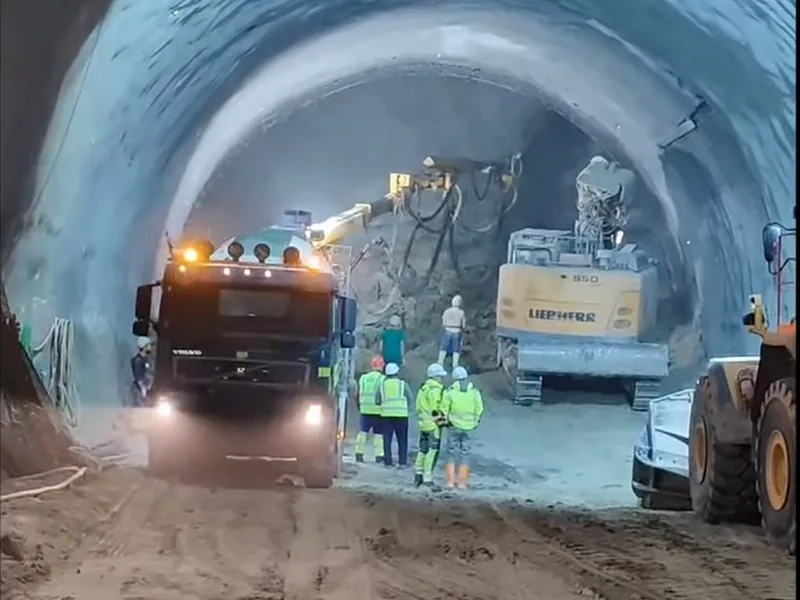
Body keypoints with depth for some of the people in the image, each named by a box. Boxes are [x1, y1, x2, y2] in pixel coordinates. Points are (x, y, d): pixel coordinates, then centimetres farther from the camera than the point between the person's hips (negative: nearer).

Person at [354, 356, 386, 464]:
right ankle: (379, 456, 0)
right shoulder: (382, 379, -3)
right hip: (378, 411, -3)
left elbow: (357, 395, 11)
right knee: (379, 434, 2)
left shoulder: (363, 378, 9)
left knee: (362, 432, 9)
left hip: (365, 411, 3)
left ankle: (359, 455, 8)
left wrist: (359, 408, 23)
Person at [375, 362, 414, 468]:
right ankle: (402, 462, 1)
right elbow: (410, 400, 1)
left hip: (386, 415, 2)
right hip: (401, 415, -2)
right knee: (402, 440, 5)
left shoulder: (382, 384, 6)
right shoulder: (403, 384, 0)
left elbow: (377, 401, 4)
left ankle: (388, 462, 3)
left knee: (387, 440, 6)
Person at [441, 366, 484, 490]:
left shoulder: (450, 392, -7)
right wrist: (475, 422, 15)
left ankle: (450, 482, 0)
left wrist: (446, 420, 12)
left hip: (454, 427, -2)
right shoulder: (474, 392, -1)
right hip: (468, 428, 2)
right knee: (465, 454, 6)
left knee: (452, 454, 5)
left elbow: (444, 410, -5)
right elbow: (479, 410, 1)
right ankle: (462, 483, 4)